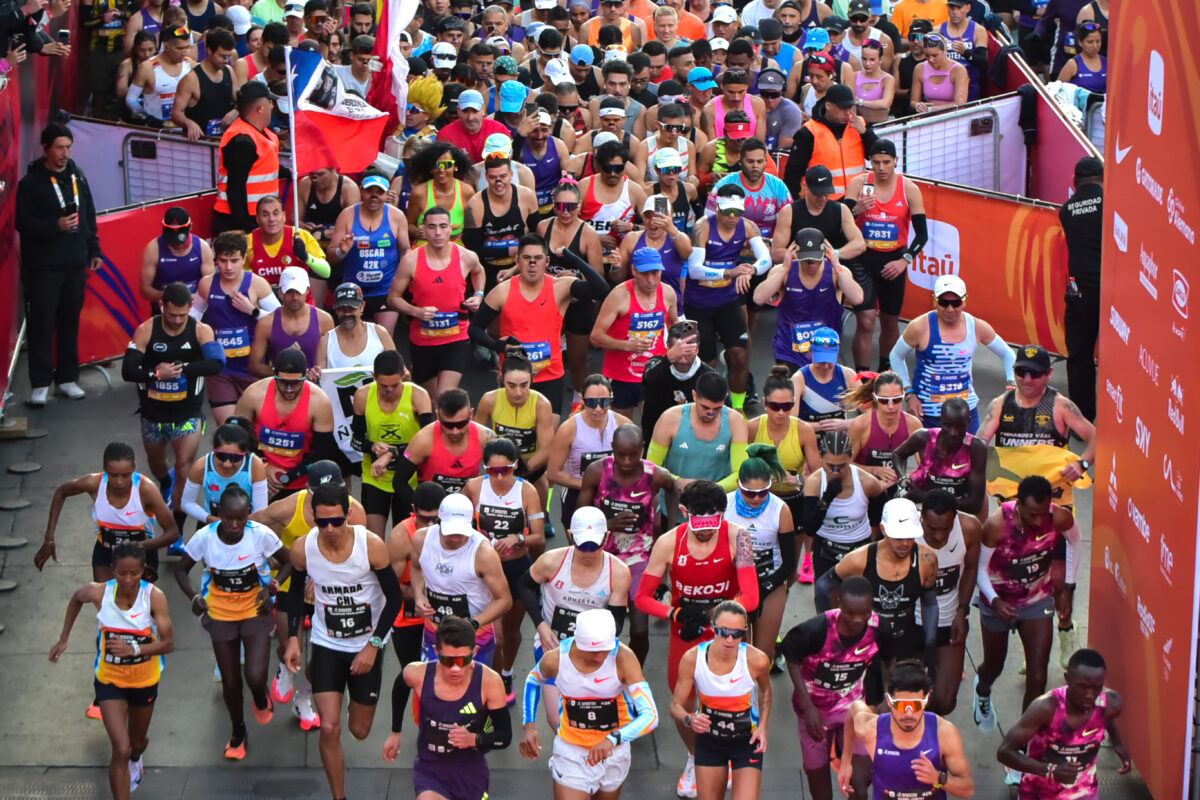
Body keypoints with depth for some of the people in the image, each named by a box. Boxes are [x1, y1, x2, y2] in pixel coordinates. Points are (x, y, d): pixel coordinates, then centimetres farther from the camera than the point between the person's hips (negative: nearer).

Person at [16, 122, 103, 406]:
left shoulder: (77, 177, 11)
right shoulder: (31, 183, -5)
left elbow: (89, 217, 18)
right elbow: (23, 222, -11)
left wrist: (93, 250, 14)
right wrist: (55, 226, -23)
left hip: (75, 265, 5)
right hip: (43, 266, -4)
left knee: (71, 323, 7)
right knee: (41, 323, -5)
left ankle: (67, 377, 16)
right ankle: (40, 383, -1)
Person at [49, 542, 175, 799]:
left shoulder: (154, 596, -25)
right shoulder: (99, 592, -21)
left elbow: (168, 643, -25)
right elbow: (76, 598, 4)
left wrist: (134, 648, -41)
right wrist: (63, 639, 6)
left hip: (145, 681, 1)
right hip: (110, 680, -1)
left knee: (137, 741, 26)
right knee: (120, 749, -14)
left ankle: (135, 760, 64)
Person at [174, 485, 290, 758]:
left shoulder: (261, 534, -20)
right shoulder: (204, 537, -18)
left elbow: (288, 563, -5)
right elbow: (181, 569, -3)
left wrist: (270, 588, -22)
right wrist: (194, 597, -21)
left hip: (255, 611, -1)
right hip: (220, 615, 1)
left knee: (256, 677, -16)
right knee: (231, 682, 9)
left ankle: (261, 699, 24)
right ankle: (238, 731, 39)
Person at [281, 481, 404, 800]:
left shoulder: (371, 545, -23)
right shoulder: (302, 548, -16)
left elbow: (395, 597, -12)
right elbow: (296, 592, 4)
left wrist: (373, 645, -16)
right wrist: (293, 637, -4)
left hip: (366, 647, -1)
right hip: (326, 645, 1)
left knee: (359, 731, 12)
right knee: (329, 729, -10)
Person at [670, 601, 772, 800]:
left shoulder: (756, 660, -22)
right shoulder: (692, 658, -20)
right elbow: (676, 706, -10)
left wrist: (762, 726, -9)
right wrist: (689, 719, -32)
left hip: (747, 741, -2)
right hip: (709, 740, 2)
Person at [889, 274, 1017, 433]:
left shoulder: (977, 327, -3)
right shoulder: (920, 327, -12)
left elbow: (1007, 355, 11)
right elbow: (896, 356, 2)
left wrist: (1011, 383, -6)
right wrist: (909, 394, -5)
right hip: (926, 412, -3)